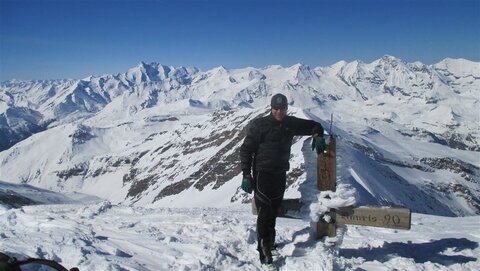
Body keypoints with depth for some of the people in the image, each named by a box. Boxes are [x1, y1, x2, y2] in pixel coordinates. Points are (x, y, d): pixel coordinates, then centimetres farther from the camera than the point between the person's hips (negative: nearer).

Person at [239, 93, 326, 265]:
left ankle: (269, 241, 29)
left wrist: (317, 136, -10)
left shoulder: (291, 123, 4)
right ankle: (264, 250, 1)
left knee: (273, 212, 15)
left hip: (280, 174, 5)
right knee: (265, 212, -7)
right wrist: (246, 175, -14)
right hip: (262, 174, -5)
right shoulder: (259, 125, -9)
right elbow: (246, 149, -8)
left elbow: (313, 125, 14)